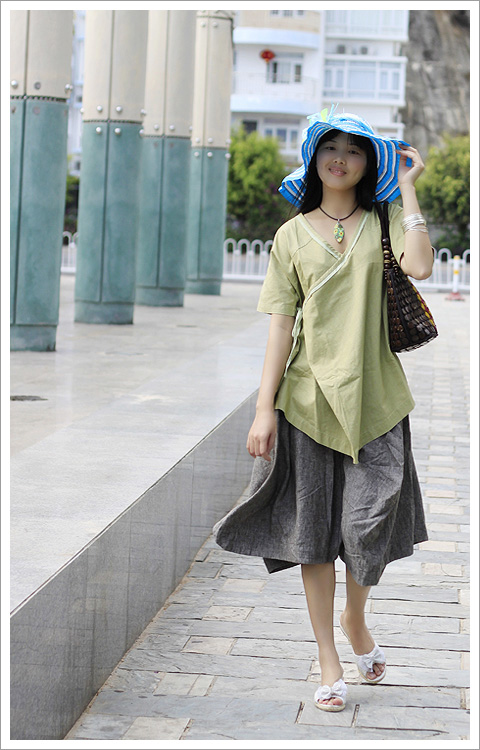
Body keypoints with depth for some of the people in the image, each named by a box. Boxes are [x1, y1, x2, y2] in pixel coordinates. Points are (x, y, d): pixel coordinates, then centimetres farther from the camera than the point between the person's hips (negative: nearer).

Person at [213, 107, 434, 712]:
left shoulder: (384, 221, 5)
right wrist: (265, 407, -4)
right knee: (313, 529, 3)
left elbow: (418, 266, -16)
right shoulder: (293, 235, 7)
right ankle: (329, 662, 15)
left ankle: (356, 620, 29)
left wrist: (407, 187, -8)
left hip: (373, 395, -1)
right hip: (309, 396, 1)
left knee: (368, 525, -4)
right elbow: (281, 322, 3)